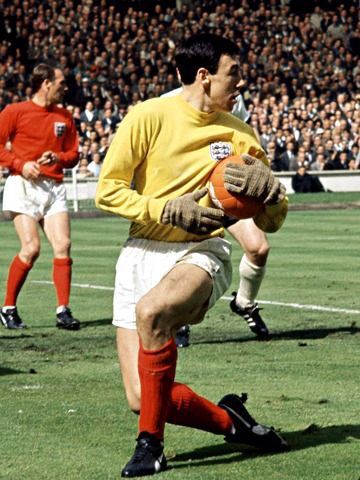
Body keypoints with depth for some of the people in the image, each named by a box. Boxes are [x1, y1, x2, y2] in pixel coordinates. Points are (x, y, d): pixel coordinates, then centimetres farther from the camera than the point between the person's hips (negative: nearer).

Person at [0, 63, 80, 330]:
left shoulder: (64, 117, 13)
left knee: (63, 245, -8)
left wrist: (58, 158, -5)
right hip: (24, 186, -5)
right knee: (31, 247, -14)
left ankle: (63, 311, -4)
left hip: (54, 188, 5)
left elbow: (73, 155, 17)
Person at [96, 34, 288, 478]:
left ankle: (150, 442, -22)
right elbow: (107, 190, -3)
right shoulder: (149, 116, -3)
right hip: (142, 254, 1)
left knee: (151, 310, -37)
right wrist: (169, 211, -14)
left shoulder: (238, 132, 5)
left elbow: (270, 222, 9)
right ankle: (229, 420, 18)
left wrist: (267, 188, -14)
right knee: (142, 399, -10)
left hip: (202, 252, -1)